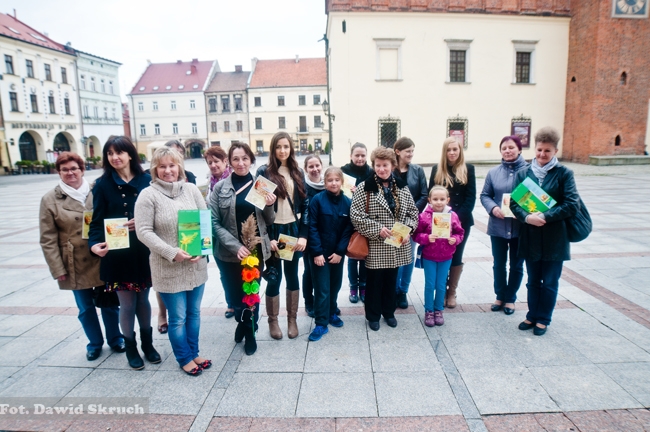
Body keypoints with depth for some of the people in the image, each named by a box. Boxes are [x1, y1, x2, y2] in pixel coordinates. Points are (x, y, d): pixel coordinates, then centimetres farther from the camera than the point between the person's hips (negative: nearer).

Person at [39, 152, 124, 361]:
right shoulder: (50, 199, -2)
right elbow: (48, 239, -3)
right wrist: (58, 269, -7)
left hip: (103, 260, 1)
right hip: (76, 265, 0)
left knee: (110, 303, 11)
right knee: (85, 308, 13)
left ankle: (115, 338, 32)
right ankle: (95, 343, 33)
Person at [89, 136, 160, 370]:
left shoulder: (146, 180, -2)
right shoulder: (103, 185, -3)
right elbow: (98, 220, -6)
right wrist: (94, 244, -22)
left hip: (144, 252, 1)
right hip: (117, 255, -1)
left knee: (143, 300, 15)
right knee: (127, 304, 8)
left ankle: (147, 343, 34)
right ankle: (130, 347, 30)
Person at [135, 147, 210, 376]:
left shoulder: (191, 189, 3)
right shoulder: (148, 195, -8)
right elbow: (144, 231, -11)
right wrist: (172, 252, -20)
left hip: (196, 265, 4)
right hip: (168, 268, -4)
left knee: (194, 313, 18)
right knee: (178, 318, 9)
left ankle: (194, 353, 37)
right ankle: (184, 359, 30)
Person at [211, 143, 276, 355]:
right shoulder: (220, 187, -4)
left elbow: (268, 222, 8)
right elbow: (214, 222, -7)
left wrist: (269, 206, -13)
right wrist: (236, 246, -17)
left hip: (256, 250, 1)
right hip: (229, 252, -1)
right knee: (235, 294, 11)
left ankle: (249, 331, 36)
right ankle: (244, 322, 43)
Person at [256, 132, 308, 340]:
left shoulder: (297, 172, 7)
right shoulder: (264, 172, -3)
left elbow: (305, 204, 5)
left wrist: (303, 235, -3)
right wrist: (267, 237, -12)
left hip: (293, 230, 3)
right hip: (273, 231, -3)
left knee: (292, 275, 12)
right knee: (274, 278, 4)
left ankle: (292, 319, 27)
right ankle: (272, 320, 22)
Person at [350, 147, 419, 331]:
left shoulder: (402, 186, 5)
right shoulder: (364, 188, -9)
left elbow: (413, 211, 10)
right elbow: (355, 215, -13)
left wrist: (408, 229, -7)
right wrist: (377, 229, -19)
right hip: (375, 246, -4)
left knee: (391, 280, 17)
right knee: (375, 281, 8)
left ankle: (389, 312, 36)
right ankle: (373, 316, 27)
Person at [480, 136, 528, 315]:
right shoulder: (493, 172, 3)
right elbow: (485, 195, 4)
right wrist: (493, 208, -15)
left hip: (521, 227, -2)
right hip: (498, 226, 2)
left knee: (516, 265, 12)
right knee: (498, 264, 14)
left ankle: (510, 299, 30)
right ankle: (500, 296, 34)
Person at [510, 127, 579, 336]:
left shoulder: (563, 173, -5)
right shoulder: (523, 173, 2)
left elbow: (572, 205, -11)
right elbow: (514, 202, -3)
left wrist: (545, 216, -19)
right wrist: (527, 217, -21)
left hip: (554, 238, -2)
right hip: (530, 237, 2)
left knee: (550, 282, 10)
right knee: (533, 281, 16)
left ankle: (543, 319, 27)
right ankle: (532, 316, 32)